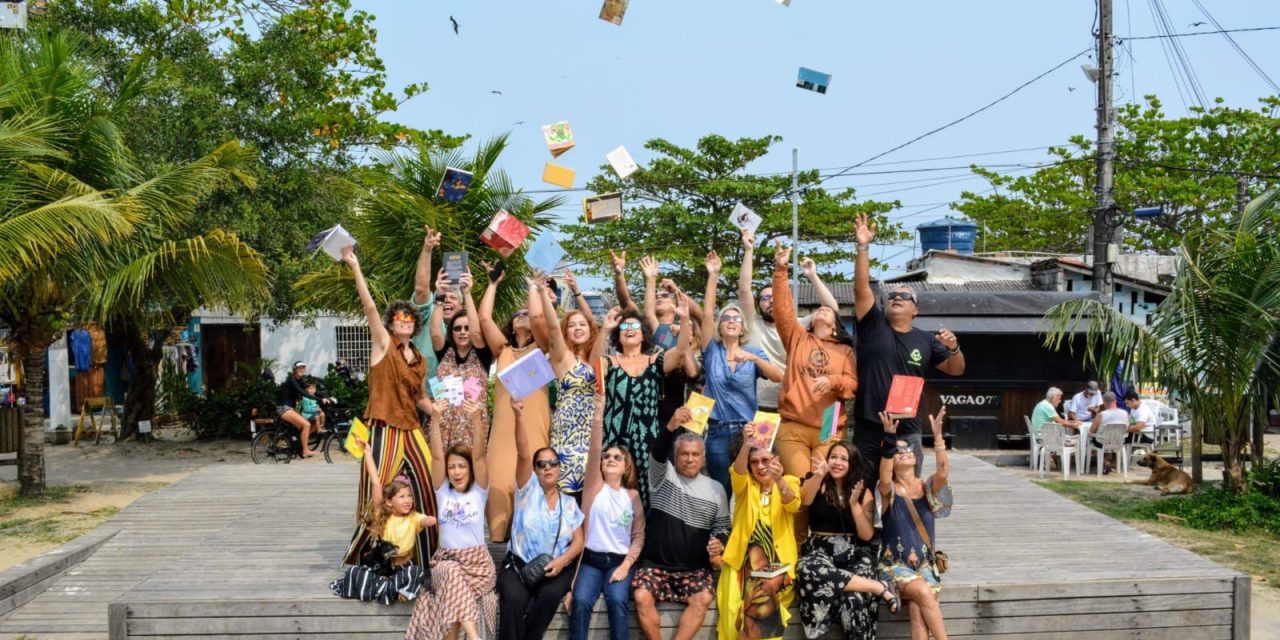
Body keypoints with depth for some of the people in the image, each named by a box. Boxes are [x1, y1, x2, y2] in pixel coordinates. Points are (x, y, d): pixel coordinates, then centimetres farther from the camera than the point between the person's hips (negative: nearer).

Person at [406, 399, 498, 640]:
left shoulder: (479, 490, 2)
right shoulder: (443, 490, 6)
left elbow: (479, 455, -13)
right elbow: (437, 455, -8)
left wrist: (476, 420, -28)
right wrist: (435, 419, -22)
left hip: (478, 560, -1)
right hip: (446, 559, 1)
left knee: (451, 600, -30)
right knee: (453, 573, -35)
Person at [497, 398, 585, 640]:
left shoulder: (569, 504, 13)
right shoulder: (528, 490, 5)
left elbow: (578, 541, 7)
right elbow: (523, 454, -11)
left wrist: (561, 561, -14)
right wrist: (519, 416, -26)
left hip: (556, 567, 2)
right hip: (519, 564, -1)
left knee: (550, 595, -31)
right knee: (513, 598, -32)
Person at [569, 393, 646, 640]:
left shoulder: (632, 495, 7)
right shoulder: (594, 486, 3)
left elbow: (639, 535, 6)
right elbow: (593, 451, -13)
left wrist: (625, 565, -9)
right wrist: (599, 416, -26)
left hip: (619, 561, 1)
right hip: (590, 559, 0)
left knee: (617, 601, -27)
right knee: (581, 601, -26)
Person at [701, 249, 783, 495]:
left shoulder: (754, 352, 7)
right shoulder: (712, 351, 5)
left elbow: (778, 377, -8)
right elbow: (706, 314, -7)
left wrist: (753, 358, -23)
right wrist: (713, 276, -14)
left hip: (747, 429, 0)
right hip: (717, 431, 0)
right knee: (720, 489, 4)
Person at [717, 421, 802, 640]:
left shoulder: (789, 482, 7)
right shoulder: (744, 484, 9)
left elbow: (792, 504, -15)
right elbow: (737, 473, -15)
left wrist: (779, 480, -37)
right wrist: (746, 445, -35)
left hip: (777, 557, 0)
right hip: (744, 556, 1)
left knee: (764, 592, -29)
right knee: (734, 605, -22)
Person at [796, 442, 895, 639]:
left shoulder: (864, 493, 9)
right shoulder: (817, 486, 7)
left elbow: (867, 535, 1)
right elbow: (805, 500, -18)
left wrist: (855, 503, -11)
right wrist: (818, 475, -35)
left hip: (856, 554, 0)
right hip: (820, 551, 1)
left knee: (855, 601, -35)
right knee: (808, 571, -39)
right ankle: (879, 587, -28)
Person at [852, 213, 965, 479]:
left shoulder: (926, 340, 9)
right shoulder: (873, 325, 4)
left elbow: (956, 370, 12)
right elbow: (861, 287, -7)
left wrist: (953, 347, -10)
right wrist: (864, 247, -16)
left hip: (907, 431, 1)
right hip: (867, 428, -1)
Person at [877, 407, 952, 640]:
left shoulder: (927, 487, 5)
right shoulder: (889, 491, -2)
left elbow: (943, 474, -17)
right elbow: (885, 479, -28)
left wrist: (938, 436, -29)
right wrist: (889, 440, -37)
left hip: (925, 564, 2)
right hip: (895, 566, -2)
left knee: (918, 609, -25)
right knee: (923, 592, -31)